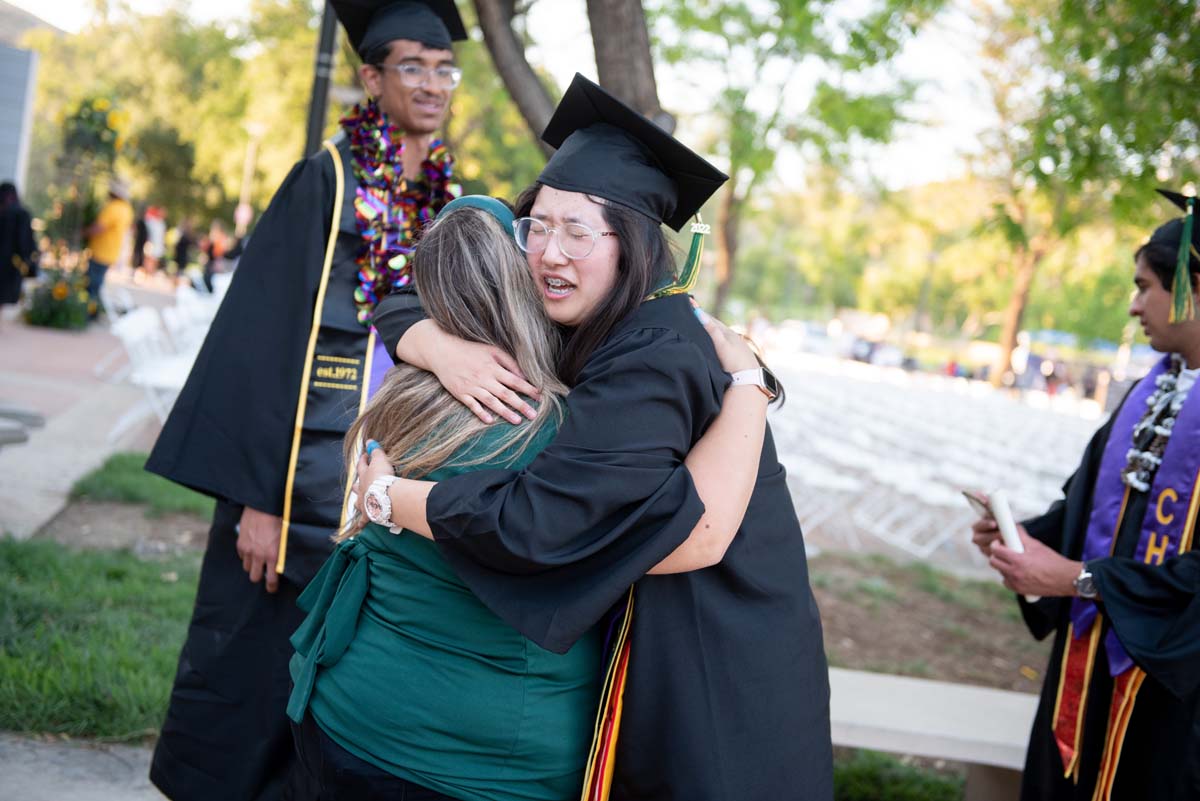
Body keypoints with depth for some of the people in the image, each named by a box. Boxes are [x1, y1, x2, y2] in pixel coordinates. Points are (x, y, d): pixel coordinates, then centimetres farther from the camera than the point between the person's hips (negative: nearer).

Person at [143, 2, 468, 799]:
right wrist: (255, 496, -16)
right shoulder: (326, 181, -7)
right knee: (256, 675, 5)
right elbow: (265, 337, -11)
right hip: (305, 486, -5)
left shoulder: (451, 203, 9)